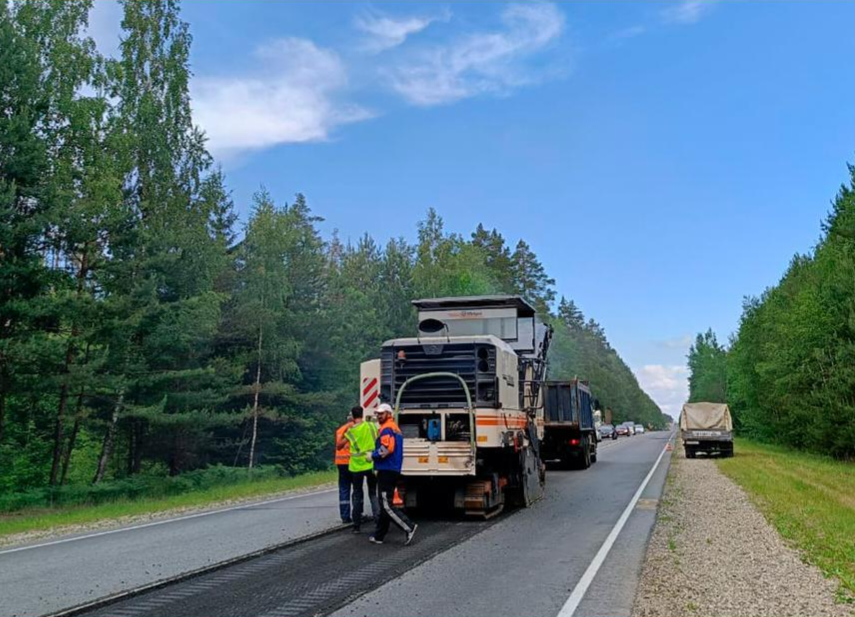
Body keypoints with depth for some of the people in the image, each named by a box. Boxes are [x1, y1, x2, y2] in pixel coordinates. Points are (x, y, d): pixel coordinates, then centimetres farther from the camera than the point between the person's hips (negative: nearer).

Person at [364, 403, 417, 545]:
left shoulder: (386, 429, -12)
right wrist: (375, 455, 13)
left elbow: (386, 449, -24)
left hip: (386, 471, -10)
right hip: (394, 470, 10)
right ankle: (379, 536, 17)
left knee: (386, 505, -9)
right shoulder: (395, 428, 20)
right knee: (385, 504, 12)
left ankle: (409, 527, -13)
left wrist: (372, 455, -9)